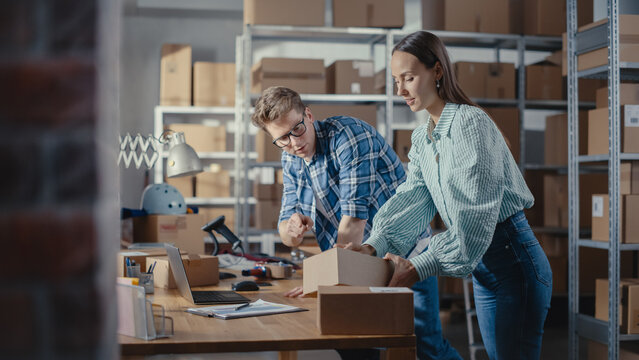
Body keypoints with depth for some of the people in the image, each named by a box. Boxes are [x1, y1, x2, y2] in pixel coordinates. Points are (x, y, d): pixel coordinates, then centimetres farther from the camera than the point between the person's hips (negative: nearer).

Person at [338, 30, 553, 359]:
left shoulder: (471, 124, -19)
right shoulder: (421, 138, 9)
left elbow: (474, 216, -25)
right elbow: (412, 198, 0)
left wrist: (419, 267, -28)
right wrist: (375, 245, -16)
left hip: (514, 260, -8)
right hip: (481, 269, 9)